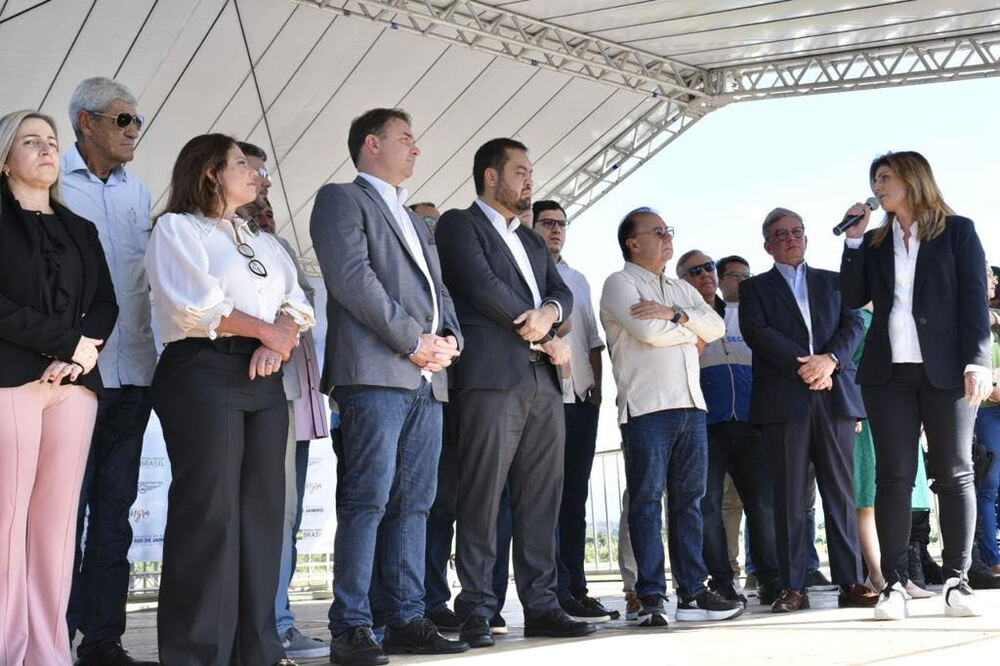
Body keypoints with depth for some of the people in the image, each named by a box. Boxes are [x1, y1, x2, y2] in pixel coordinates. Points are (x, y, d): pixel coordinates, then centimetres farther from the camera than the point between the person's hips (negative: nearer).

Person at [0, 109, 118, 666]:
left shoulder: (81, 231, 22)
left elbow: (106, 304, 14)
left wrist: (83, 354, -6)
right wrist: (68, 342, -11)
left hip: (75, 382, 4)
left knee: (58, 516, 0)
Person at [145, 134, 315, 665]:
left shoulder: (265, 243, 25)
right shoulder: (177, 228, 3)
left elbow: (296, 305, 14)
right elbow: (197, 307, -11)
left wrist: (278, 344, -7)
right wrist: (266, 330, -3)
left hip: (263, 379, 7)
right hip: (202, 373, -7)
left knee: (261, 510, 3)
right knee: (210, 511, -10)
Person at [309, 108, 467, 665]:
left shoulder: (416, 222, 29)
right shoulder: (342, 199, 4)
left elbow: (438, 290, 25)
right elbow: (352, 278, -10)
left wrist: (450, 338, 3)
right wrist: (414, 341, -12)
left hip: (427, 379, 8)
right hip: (375, 372, -8)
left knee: (414, 503, 5)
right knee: (369, 499, -11)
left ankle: (406, 619, 8)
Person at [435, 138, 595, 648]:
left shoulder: (531, 240, 27)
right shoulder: (458, 224, 4)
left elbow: (561, 291, 16)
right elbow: (482, 287, -9)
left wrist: (550, 312, -9)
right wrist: (545, 339, -6)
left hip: (543, 382, 7)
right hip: (492, 376, -7)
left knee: (541, 500, 5)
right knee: (482, 497, -8)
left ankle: (540, 605, 8)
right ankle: (475, 612, -5)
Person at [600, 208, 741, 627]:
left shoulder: (683, 290, 23)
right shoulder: (620, 283, 2)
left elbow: (716, 327, 8)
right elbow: (649, 332, -13)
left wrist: (675, 315, -9)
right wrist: (691, 333, 4)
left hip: (691, 404, 7)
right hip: (647, 405, -6)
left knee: (689, 499, 5)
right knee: (647, 501, -5)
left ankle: (693, 593, 8)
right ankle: (651, 597, -4)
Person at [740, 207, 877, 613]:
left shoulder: (832, 282, 21)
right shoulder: (755, 288, 14)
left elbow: (854, 324, 8)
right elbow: (757, 332, -2)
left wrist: (829, 360, -11)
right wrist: (804, 368, -12)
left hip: (834, 397, 2)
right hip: (783, 402, -2)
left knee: (841, 493, 0)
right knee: (789, 498, -3)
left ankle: (851, 583, 2)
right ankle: (793, 587, -1)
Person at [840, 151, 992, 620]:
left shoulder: (957, 231, 6)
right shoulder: (875, 242, 16)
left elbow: (975, 299, -1)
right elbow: (853, 298, 6)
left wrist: (977, 361, -11)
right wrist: (853, 241, 0)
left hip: (946, 369, -3)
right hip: (888, 371, 3)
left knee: (954, 474, 0)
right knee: (893, 476, -2)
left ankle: (956, 580, 6)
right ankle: (894, 583, -2)